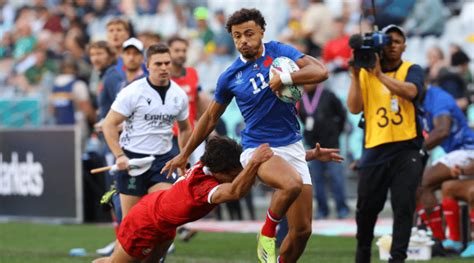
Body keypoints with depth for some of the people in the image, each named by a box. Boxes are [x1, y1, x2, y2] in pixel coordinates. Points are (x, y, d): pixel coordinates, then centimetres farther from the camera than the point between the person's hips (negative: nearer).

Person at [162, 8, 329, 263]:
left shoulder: (278, 52, 0)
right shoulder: (230, 76, -1)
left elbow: (320, 71, -11)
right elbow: (211, 117, 12)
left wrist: (284, 78, -25)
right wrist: (185, 154, 17)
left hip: (292, 146, 3)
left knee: (302, 230, -1)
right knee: (292, 184, -36)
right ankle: (267, 232, -11)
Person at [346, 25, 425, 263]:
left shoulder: (412, 70, 3)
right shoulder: (365, 73, 7)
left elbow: (411, 91, -20)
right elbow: (354, 108, -4)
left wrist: (379, 74, -22)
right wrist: (355, 75, -13)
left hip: (406, 150, -2)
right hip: (375, 151, 2)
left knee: (404, 206, -10)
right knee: (366, 208, 10)